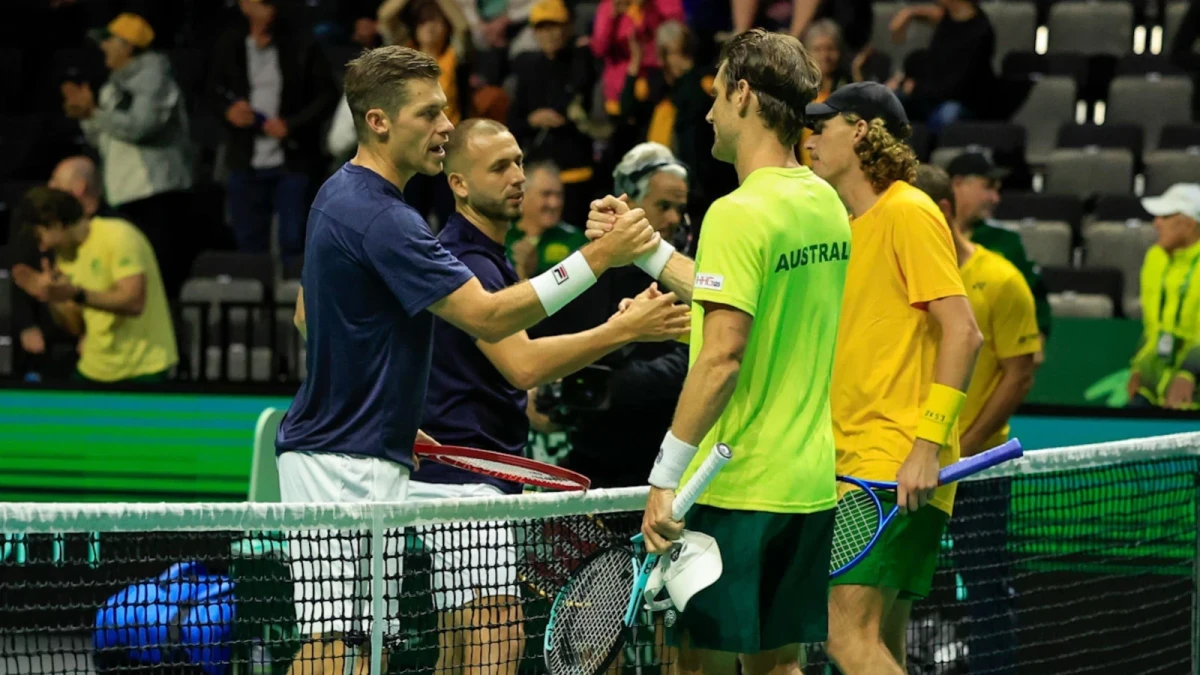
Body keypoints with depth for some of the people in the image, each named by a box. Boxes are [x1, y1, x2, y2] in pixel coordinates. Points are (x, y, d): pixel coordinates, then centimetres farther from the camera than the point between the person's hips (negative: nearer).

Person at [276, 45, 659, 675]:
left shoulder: (339, 194, 13)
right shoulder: (382, 219, -21)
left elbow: (306, 315, 24)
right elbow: (488, 316, -25)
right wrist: (599, 257, -25)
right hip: (343, 463, -11)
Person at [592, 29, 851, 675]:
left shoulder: (738, 214, -16)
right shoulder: (825, 203, 9)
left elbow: (722, 357, -22)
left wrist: (667, 476, -18)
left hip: (735, 488, -8)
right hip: (809, 482, 8)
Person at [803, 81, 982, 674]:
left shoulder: (908, 212, -8)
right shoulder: (855, 225, 19)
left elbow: (962, 332, -16)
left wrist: (928, 446, -23)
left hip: (899, 470, -10)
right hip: (856, 464, 10)